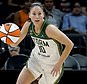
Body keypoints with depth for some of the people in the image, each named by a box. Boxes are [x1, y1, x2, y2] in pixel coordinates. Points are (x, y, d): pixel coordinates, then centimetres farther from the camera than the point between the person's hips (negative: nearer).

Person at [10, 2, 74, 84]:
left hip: (52, 65, -5)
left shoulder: (49, 29, -29)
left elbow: (69, 44, -25)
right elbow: (15, 43, -3)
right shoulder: (28, 25, -11)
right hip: (36, 59, 6)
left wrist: (59, 64, -22)